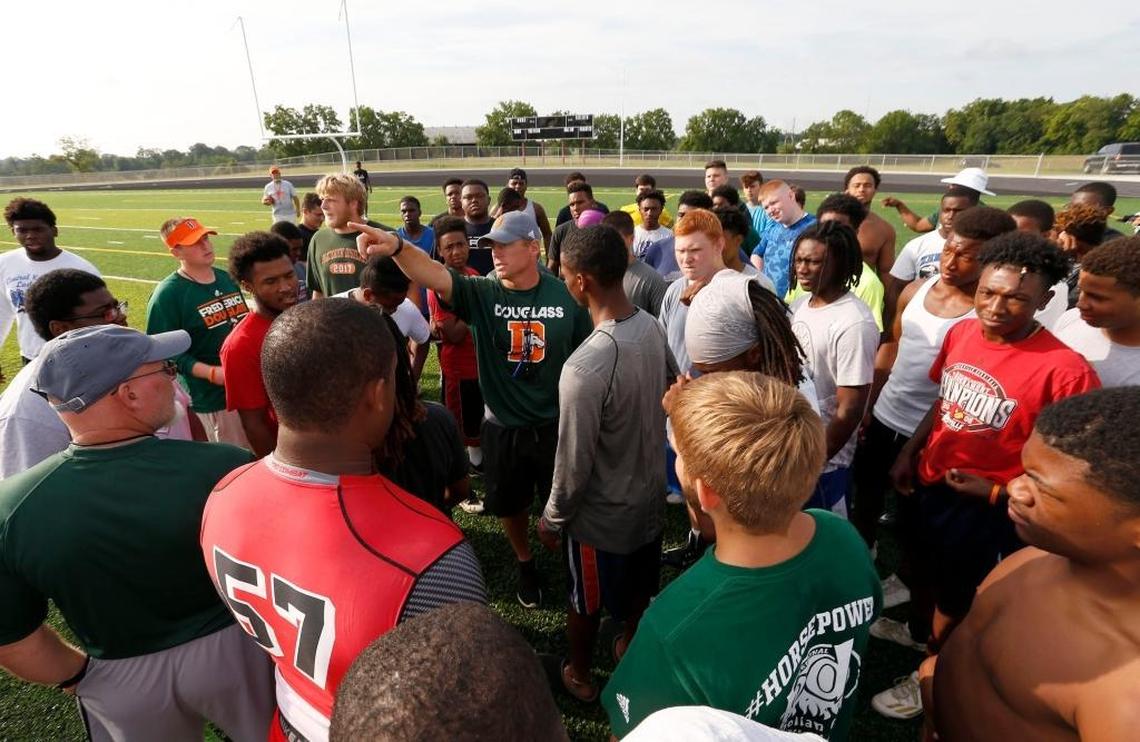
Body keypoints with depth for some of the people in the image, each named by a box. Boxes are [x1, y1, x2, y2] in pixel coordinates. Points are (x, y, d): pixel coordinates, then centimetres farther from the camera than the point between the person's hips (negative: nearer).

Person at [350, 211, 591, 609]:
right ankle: (525, 564, 49)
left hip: (557, 425, -1)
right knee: (510, 505, 20)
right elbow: (433, 275, -29)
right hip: (502, 427, 1)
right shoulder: (481, 294, -11)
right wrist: (397, 247, -49)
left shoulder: (566, 296, -9)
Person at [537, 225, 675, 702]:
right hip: (650, 496, 6)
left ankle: (579, 676, 47)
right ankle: (630, 651, 56)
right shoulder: (653, 328, -11)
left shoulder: (584, 368, -35)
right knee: (640, 590, 29)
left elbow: (574, 464, -25)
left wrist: (551, 519, -8)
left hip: (601, 515, -6)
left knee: (586, 604, 22)